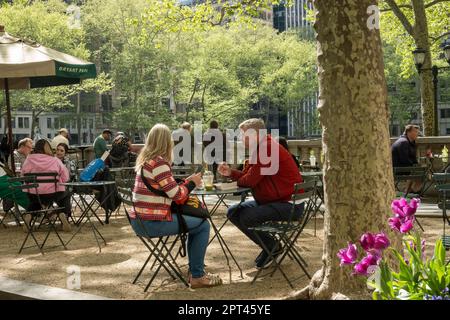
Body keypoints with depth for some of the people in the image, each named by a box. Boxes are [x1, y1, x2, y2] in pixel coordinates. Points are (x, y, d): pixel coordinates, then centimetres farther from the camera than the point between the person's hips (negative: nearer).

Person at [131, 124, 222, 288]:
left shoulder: (145, 160, 13)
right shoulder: (159, 163, -15)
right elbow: (177, 195, -14)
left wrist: (187, 182, 8)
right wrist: (192, 183, 2)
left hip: (140, 220, 10)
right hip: (152, 223, -10)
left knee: (195, 221, 23)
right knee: (203, 225, 1)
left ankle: (194, 269, 28)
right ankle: (197, 276, 7)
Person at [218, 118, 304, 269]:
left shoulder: (268, 148, -22)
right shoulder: (258, 150, 11)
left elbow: (250, 180, -22)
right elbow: (246, 175, 14)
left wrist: (237, 181, -1)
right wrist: (230, 173, -4)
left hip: (289, 203, -11)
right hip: (269, 200, 11)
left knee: (245, 217, -25)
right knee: (233, 212, 5)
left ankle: (271, 246, 1)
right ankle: (268, 245, 12)